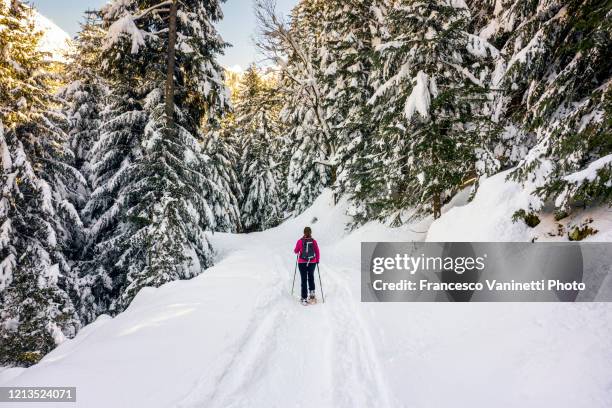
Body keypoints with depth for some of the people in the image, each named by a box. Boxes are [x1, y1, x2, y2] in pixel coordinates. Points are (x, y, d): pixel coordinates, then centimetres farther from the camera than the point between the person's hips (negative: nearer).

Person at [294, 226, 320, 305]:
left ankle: (304, 298, 4)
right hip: (312, 262, 2)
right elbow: (317, 252, -1)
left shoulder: (300, 241, -11)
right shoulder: (314, 241, -8)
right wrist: (317, 260, 14)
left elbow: (296, 251, 1)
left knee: (304, 280, 4)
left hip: (302, 263, -1)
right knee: (311, 277, 23)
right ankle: (312, 293, 17)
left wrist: (297, 251, 24)